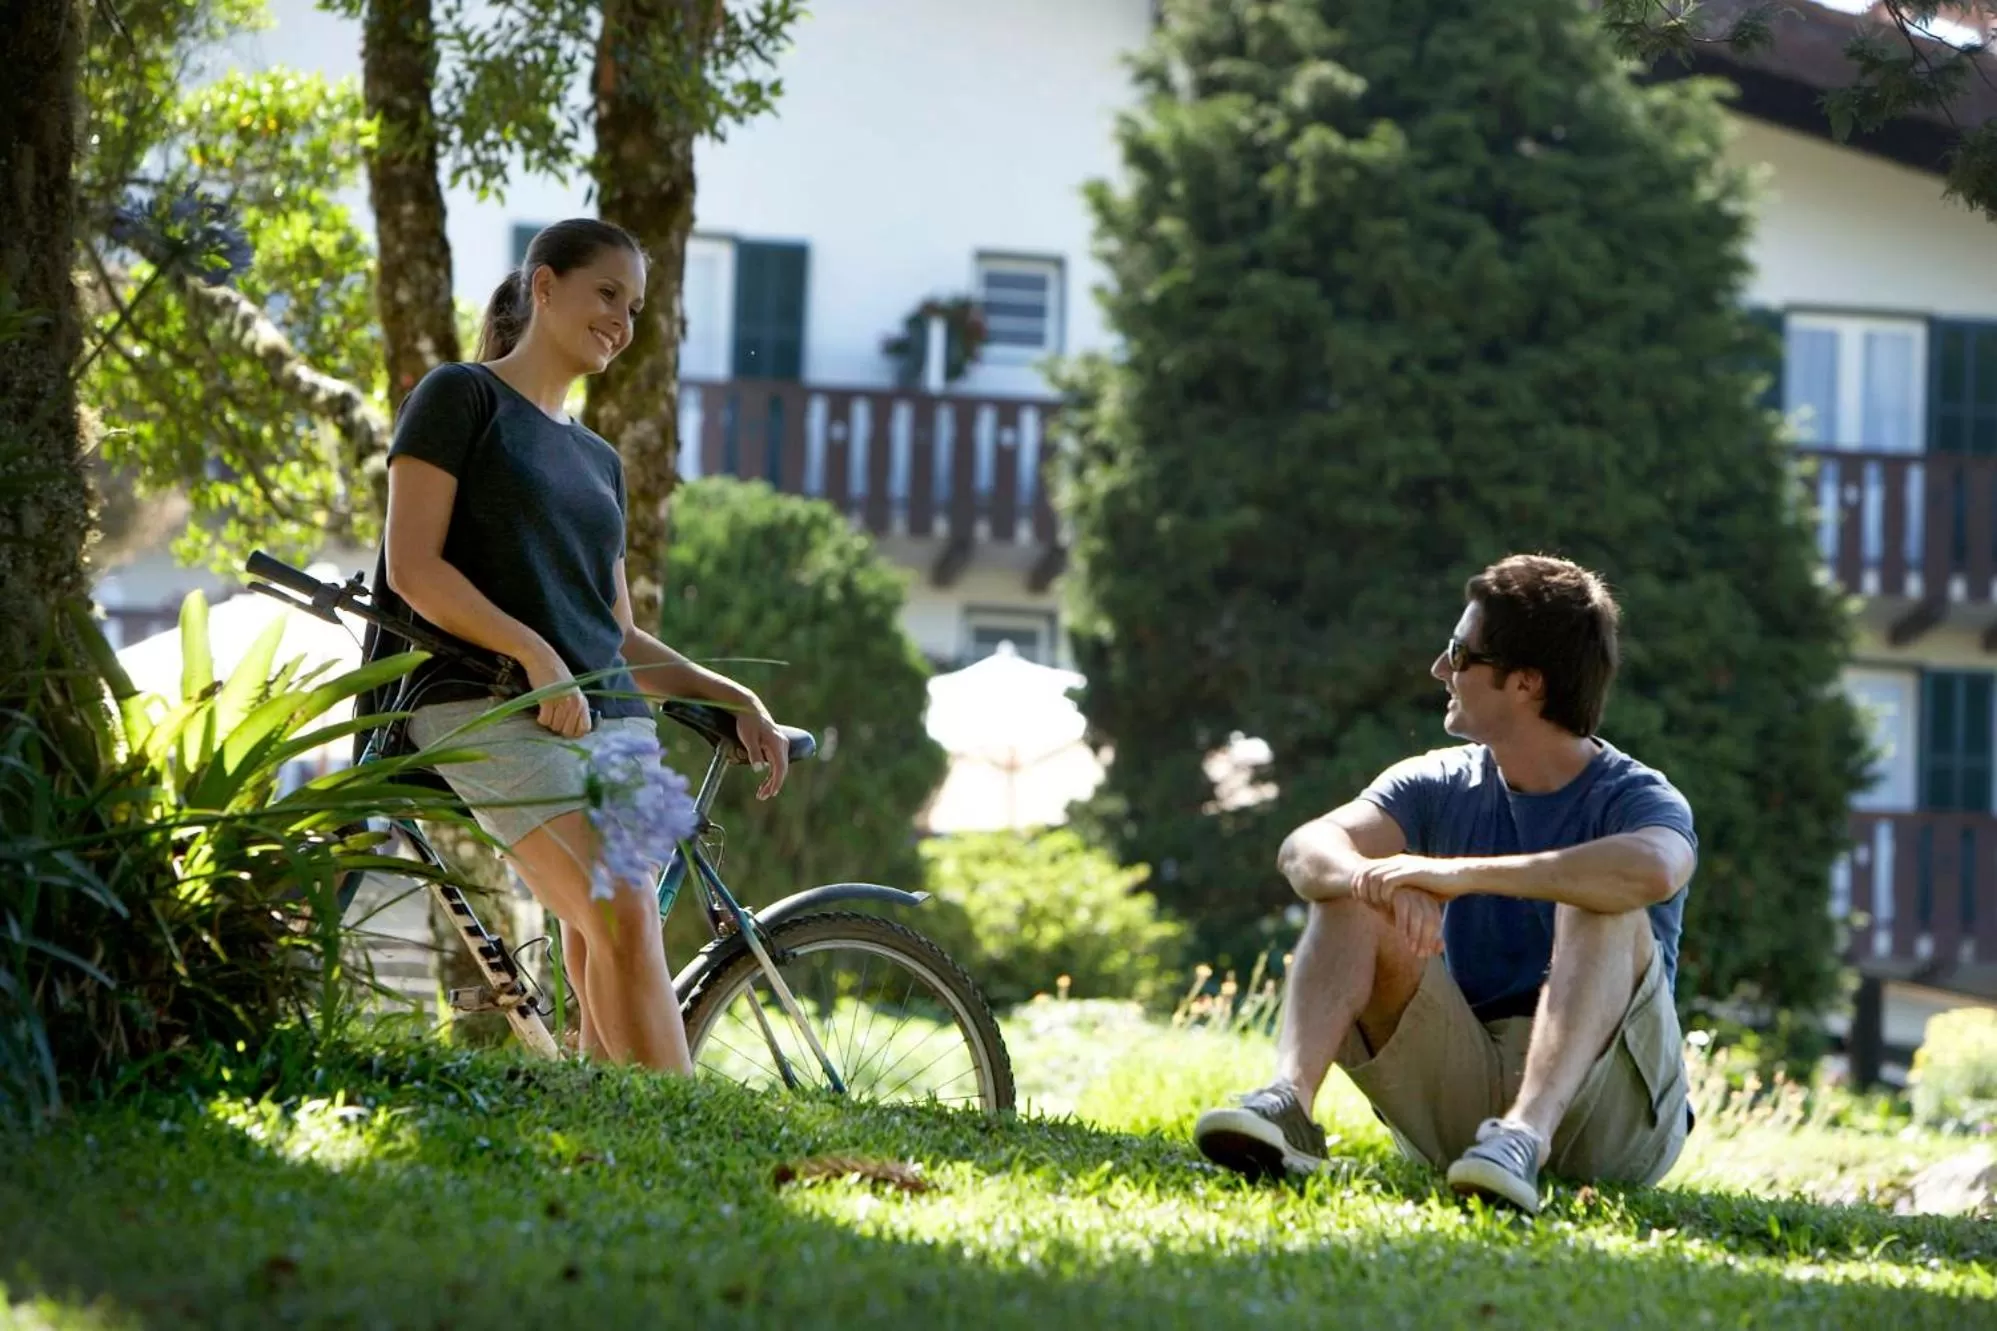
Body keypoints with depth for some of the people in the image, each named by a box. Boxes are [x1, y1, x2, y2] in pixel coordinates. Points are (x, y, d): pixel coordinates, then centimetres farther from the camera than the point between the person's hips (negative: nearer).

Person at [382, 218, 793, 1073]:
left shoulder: (597, 459, 25)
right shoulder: (462, 397, 5)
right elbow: (414, 567, -6)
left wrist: (732, 697, 11)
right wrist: (534, 654, -17)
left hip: (609, 715, 7)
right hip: (488, 708, -7)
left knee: (600, 972, -7)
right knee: (623, 923, -24)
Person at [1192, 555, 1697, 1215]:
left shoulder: (1636, 798, -7)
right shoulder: (1440, 785, 8)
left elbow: (1654, 869, -34)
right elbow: (1306, 849, -10)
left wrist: (1463, 874, -37)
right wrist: (1377, 881, -34)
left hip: (1606, 1111, -4)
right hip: (1459, 1093, 4)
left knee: (1603, 904, -27)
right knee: (1352, 892, -11)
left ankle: (1526, 1133, -46)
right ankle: (1288, 1103, -34)